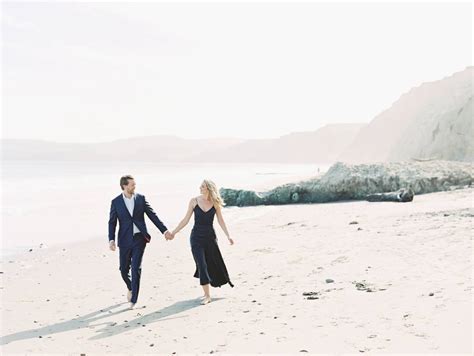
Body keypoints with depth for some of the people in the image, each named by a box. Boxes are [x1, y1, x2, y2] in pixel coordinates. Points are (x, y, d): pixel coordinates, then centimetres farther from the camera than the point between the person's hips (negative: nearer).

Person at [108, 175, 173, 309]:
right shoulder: (116, 202, -1)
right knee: (124, 269, 6)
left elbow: (152, 215, 5)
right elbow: (112, 222, 0)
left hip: (139, 238, 0)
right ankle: (130, 288, 37)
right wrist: (111, 239, -12)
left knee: (136, 268, -7)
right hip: (125, 239, 0)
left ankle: (133, 300, -1)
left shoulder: (140, 198, 2)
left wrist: (164, 230, 2)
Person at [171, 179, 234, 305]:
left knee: (214, 263, 6)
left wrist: (228, 235, -2)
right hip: (196, 237, -1)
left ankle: (207, 292, 28)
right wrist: (174, 232, 2)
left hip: (210, 237, 1)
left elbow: (221, 220, 4)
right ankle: (207, 295, 0)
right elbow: (186, 219, 3)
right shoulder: (194, 201, -3)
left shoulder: (215, 203, -2)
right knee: (202, 265, -6)